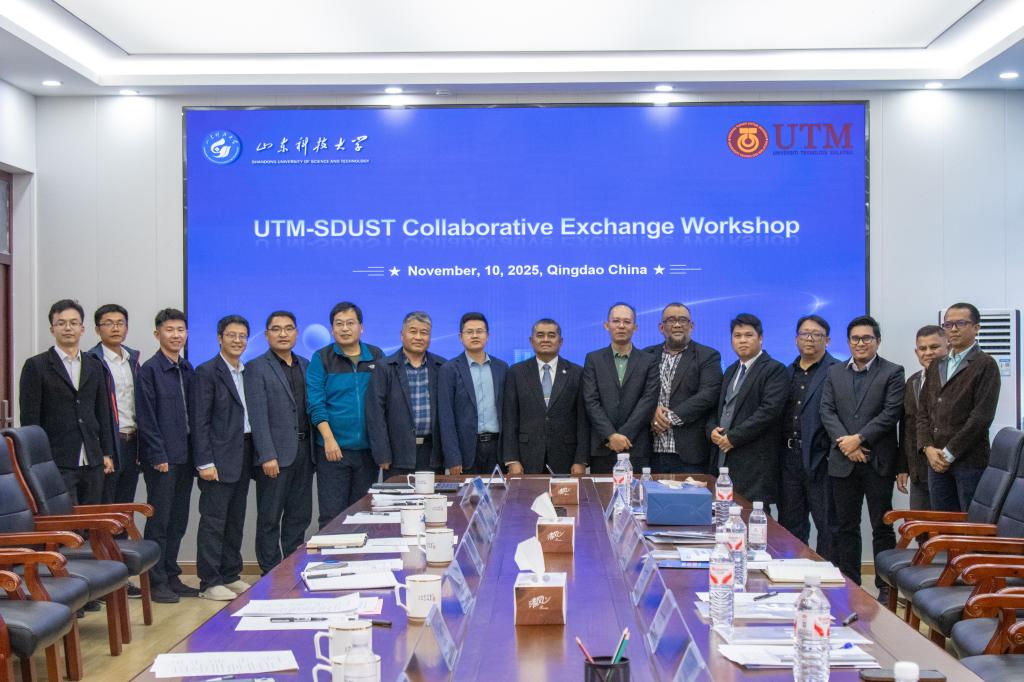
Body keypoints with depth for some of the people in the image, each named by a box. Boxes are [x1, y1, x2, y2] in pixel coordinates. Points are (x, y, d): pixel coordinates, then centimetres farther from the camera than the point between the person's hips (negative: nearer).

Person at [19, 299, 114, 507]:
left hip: (92, 461, 5)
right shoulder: (36, 366, 0)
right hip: (57, 462, -5)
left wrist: (107, 453, 9)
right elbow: (29, 418, -3)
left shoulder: (94, 365, 14)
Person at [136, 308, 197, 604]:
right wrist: (159, 456, -14)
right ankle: (157, 582, 9)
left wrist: (194, 452, 9)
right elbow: (146, 418, -11)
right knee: (159, 521, 0)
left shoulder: (187, 369, 12)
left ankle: (171, 577, 21)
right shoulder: (149, 370, -7)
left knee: (178, 521, 12)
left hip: (184, 455, 7)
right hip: (161, 457, -6)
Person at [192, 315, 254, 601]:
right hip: (219, 457, -7)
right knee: (213, 521, -2)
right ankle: (209, 583, 5)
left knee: (236, 520, 13)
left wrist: (254, 455, 8)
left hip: (243, 456, 7)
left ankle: (231, 576, 23)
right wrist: (205, 462, -16)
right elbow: (200, 421, -11)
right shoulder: (207, 372, -7)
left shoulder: (247, 373, 14)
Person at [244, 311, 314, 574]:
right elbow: (258, 416, -10)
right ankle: (270, 575, 11)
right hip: (275, 453, -6)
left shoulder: (305, 365, 14)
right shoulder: (256, 368, -4)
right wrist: (267, 456, -17)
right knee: (270, 520, 3)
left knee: (300, 516, 10)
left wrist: (314, 448, 5)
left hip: (303, 451, 6)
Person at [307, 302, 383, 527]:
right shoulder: (321, 359, 1)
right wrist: (329, 439, -15)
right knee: (331, 515, -2)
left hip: (368, 449, 3)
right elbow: (315, 403, -5)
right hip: (333, 449, -3)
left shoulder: (376, 357, 7)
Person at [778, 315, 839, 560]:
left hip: (820, 460, -6)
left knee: (827, 526, 3)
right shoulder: (788, 372, 15)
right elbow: (777, 414, 14)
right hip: (789, 459, 6)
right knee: (790, 526, 13)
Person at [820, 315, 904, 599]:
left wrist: (859, 439, -15)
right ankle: (849, 584, 17)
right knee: (846, 527, 9)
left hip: (878, 461, -3)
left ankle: (886, 587, 11)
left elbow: (891, 413, -9)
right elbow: (827, 411, 4)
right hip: (843, 461, 3)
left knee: (882, 527, 3)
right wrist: (845, 442, -11)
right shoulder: (835, 372, 12)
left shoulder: (892, 372, 1)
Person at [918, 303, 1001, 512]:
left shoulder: (985, 365, -4)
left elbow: (982, 416, -12)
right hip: (936, 460, 6)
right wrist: (928, 448, -2)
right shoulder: (935, 366, 17)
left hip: (969, 461, -6)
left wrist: (950, 453, -13)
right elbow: (923, 411, 14)